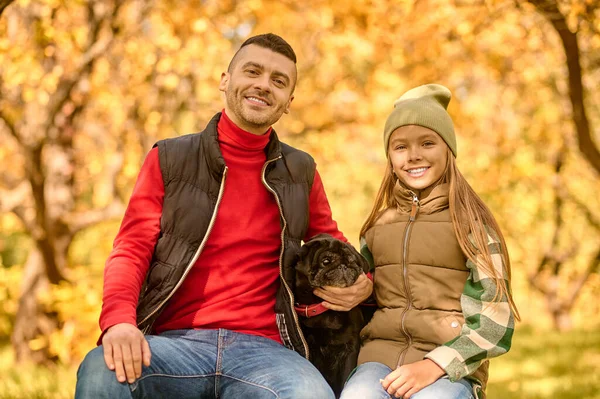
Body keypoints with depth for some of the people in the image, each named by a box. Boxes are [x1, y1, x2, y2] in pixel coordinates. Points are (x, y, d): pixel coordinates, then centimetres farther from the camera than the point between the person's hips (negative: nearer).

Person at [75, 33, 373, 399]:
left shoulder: (301, 172, 17)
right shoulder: (169, 160, 11)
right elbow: (131, 250, 3)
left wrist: (361, 285, 5)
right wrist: (119, 320, -18)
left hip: (262, 349, 1)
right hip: (175, 342, -1)